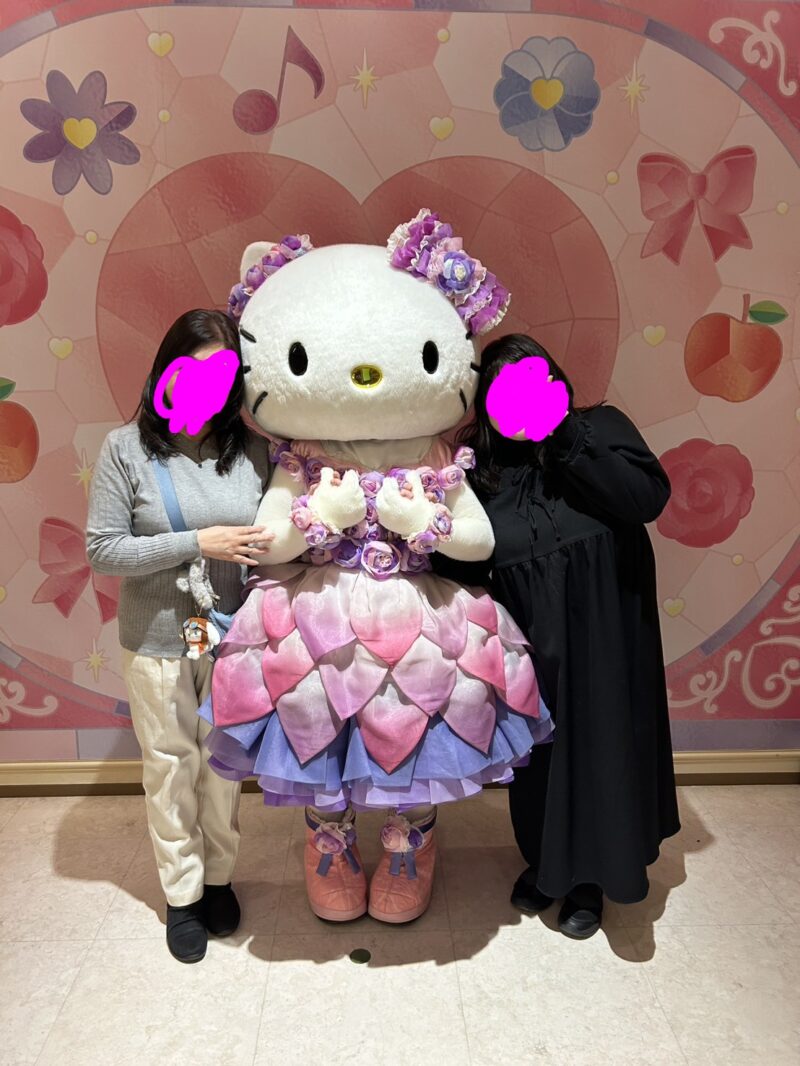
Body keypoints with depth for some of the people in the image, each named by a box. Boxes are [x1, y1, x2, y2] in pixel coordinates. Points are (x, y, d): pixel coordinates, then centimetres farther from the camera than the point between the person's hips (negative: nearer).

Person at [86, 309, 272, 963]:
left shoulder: (253, 450, -4)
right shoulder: (127, 448, -9)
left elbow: (272, 534, 6)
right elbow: (102, 551, -12)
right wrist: (198, 543, -20)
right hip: (157, 644, -1)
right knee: (171, 767, 14)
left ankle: (219, 877, 41)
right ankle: (182, 894, 36)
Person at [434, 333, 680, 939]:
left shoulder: (600, 429, -4)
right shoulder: (480, 469, 0)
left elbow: (649, 498, -21)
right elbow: (460, 568, 0)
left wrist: (569, 438, -23)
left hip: (603, 636, -2)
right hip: (531, 645, 2)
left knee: (596, 748, 9)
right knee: (538, 755, 16)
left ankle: (589, 879, 34)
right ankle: (545, 863, 42)